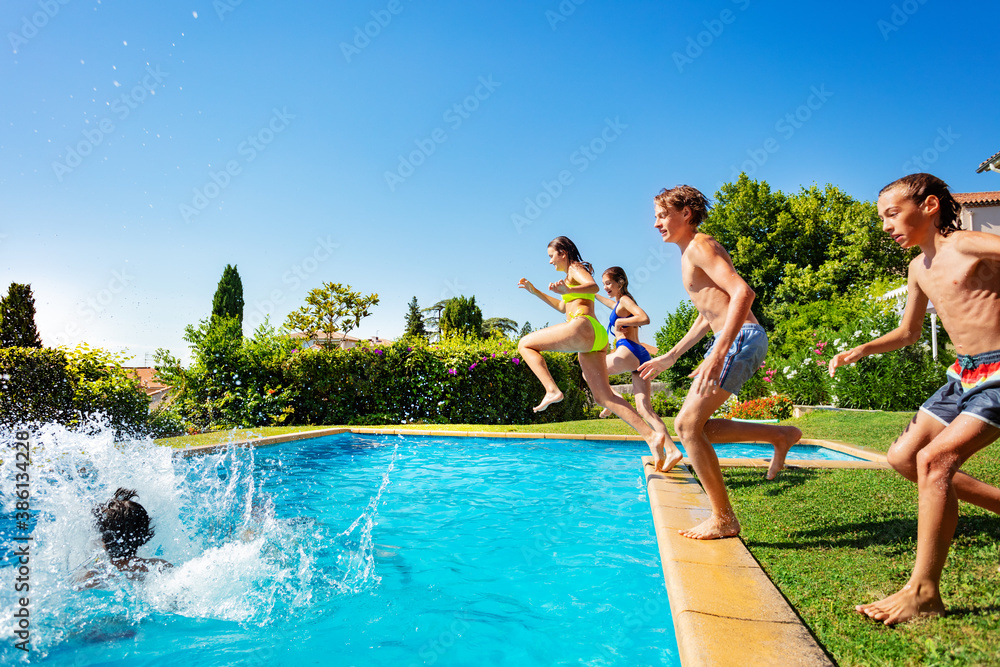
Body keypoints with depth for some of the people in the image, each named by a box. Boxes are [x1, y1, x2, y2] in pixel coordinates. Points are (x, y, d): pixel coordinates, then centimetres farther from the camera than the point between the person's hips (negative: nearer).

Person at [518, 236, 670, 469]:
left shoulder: (575, 268, 5)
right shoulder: (575, 275, 33)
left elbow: (594, 286, -17)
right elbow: (563, 306, 43)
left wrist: (567, 290, -36)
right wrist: (535, 291, 40)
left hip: (582, 327, -10)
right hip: (596, 337, 10)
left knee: (525, 344, 0)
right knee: (603, 396, 2)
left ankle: (552, 391, -17)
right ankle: (651, 436, -7)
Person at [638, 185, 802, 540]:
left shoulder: (700, 246, -8)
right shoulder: (689, 255, 22)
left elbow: (743, 292, -24)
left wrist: (719, 351, -32)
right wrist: (668, 357, 29)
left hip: (742, 337, -10)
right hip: (731, 341, 10)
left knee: (689, 424, -12)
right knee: (688, 425, 8)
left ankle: (724, 519, -1)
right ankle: (779, 435, 16)